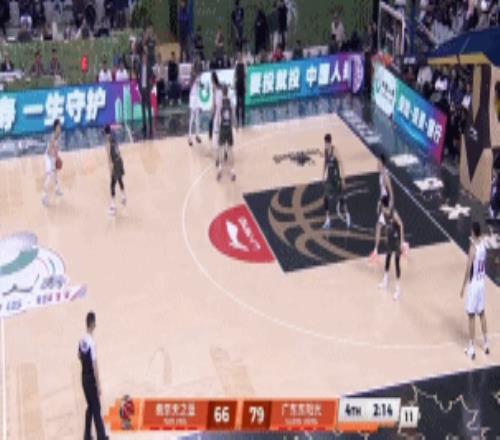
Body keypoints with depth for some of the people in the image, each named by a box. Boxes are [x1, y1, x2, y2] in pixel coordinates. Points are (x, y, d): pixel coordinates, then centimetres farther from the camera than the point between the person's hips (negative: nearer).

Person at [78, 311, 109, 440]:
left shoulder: (81, 340, 0)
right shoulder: (92, 342, -24)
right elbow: (95, 365, -22)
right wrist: (98, 385, -18)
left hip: (84, 378, 8)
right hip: (91, 379, -8)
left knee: (90, 407, 17)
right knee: (96, 409, -1)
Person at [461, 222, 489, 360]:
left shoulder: (473, 248, -22)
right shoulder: (483, 244, 1)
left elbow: (468, 270, -20)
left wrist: (463, 287, -12)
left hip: (473, 284, -8)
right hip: (482, 283, 8)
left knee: (471, 316, -1)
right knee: (481, 313, 19)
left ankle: (471, 349, 4)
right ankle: (485, 344, 29)